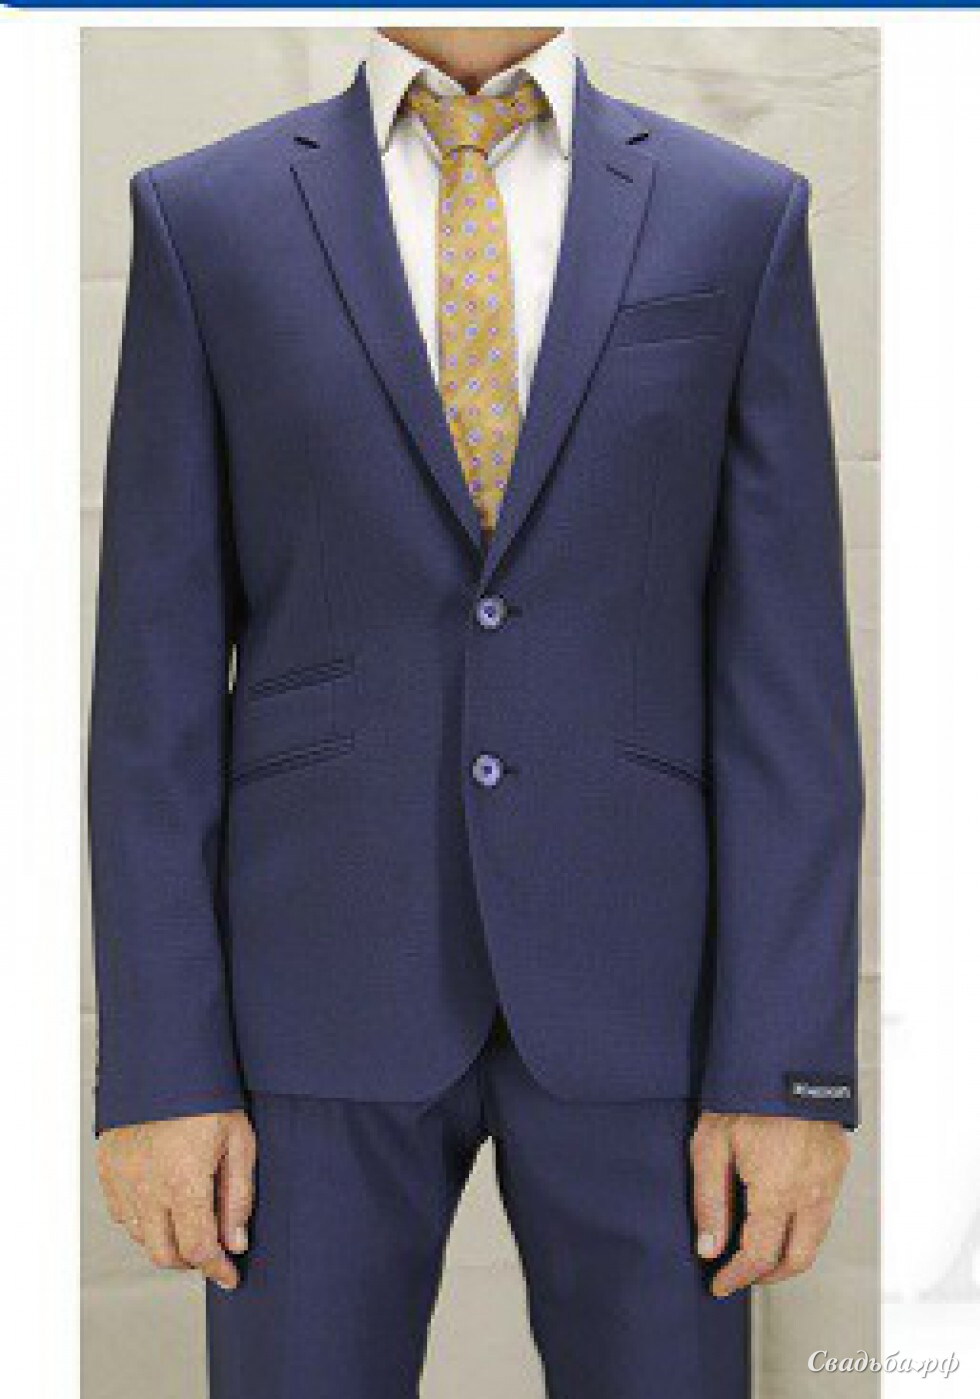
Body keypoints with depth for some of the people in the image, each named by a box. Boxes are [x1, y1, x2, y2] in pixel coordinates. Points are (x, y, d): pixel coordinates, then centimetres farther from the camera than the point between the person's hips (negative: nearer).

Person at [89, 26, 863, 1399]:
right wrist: (155, 1067, -5)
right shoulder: (205, 219, 3)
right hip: (329, 983, 0)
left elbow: (785, 675, -1)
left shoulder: (740, 218, 4)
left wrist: (797, 1066, -7)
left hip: (631, 985, 1)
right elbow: (160, 682, 0)